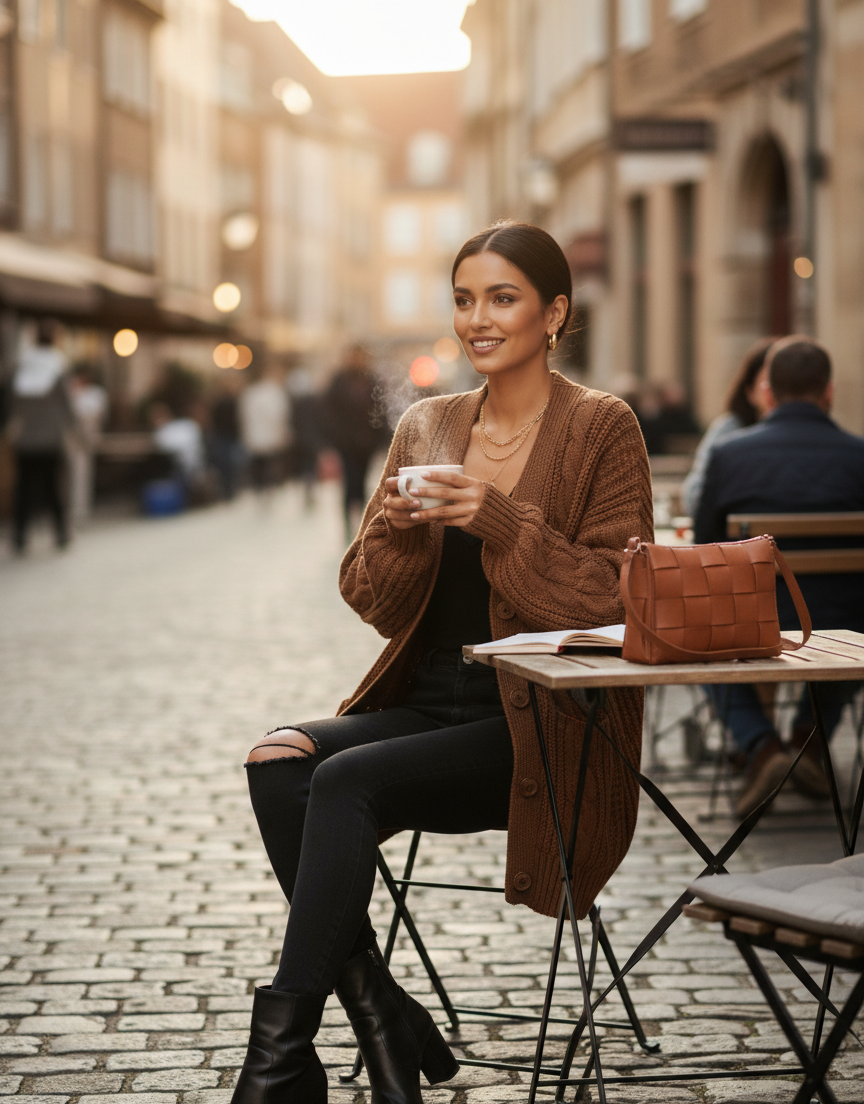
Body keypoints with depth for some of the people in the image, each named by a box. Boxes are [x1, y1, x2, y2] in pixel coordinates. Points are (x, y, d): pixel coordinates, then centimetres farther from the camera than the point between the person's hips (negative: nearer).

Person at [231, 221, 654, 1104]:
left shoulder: (602, 428, -3)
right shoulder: (426, 426, 13)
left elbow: (612, 604, -10)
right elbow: (374, 602, 12)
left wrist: (503, 523, -21)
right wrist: (397, 531, -10)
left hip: (541, 728, -6)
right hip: (429, 702, 6)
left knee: (347, 779, -28)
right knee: (279, 760, -22)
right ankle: (380, 1020, -18)